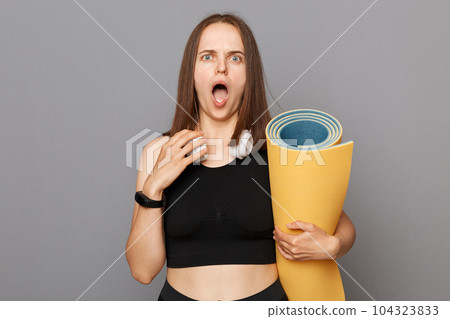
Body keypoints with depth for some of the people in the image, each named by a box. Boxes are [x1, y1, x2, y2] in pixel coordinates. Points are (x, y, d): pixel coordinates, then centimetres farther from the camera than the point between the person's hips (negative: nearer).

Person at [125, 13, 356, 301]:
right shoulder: (159, 153, -6)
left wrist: (331, 245, -18)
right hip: (180, 297, 0)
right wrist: (153, 188, -19)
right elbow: (143, 270, -8)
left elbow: (342, 223, 3)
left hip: (265, 296, 0)